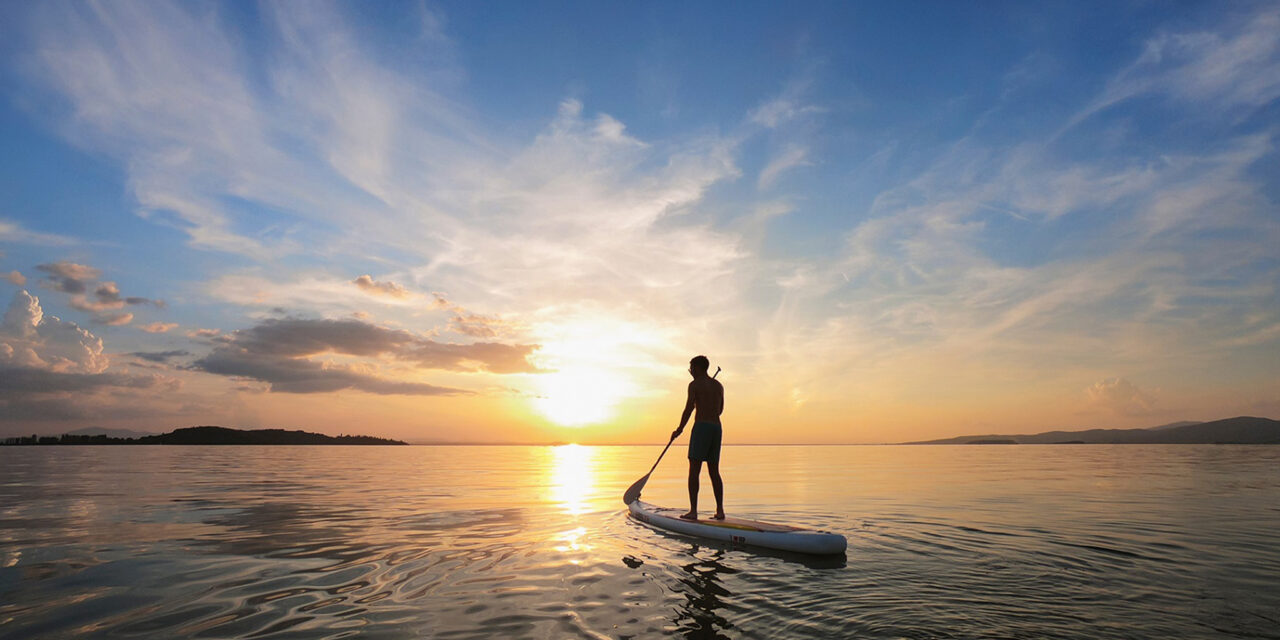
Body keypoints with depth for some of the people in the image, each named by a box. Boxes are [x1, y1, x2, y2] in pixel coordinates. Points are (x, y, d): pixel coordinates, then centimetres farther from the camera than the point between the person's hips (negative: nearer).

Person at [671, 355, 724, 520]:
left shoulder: (695, 385, -4)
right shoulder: (719, 385, 16)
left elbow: (689, 409, -7)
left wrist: (679, 430, 3)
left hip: (701, 426, -7)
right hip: (717, 427, 7)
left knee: (694, 470, -5)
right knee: (714, 471, 10)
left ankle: (693, 511, -10)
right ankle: (720, 510, 7)